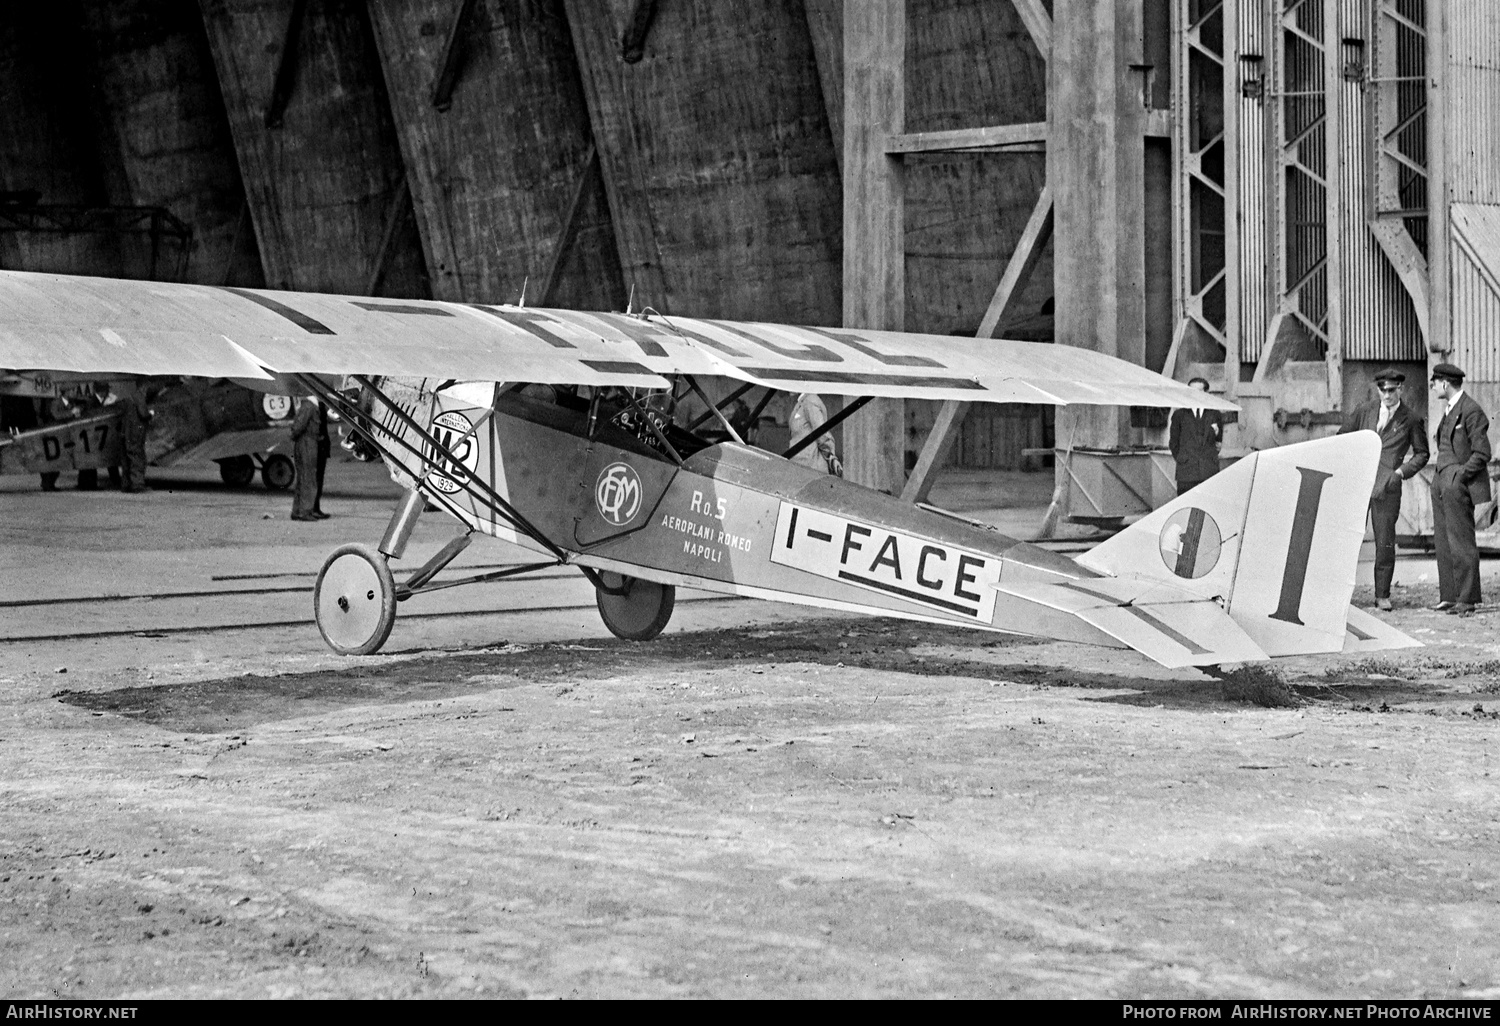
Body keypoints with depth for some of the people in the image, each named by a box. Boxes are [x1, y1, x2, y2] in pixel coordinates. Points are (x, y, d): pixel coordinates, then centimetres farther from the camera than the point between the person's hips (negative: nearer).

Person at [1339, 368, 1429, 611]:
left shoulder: (1411, 419, 4)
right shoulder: (1364, 411, 9)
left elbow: (1421, 453, 11)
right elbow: (1342, 438, 19)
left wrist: (1402, 472, -4)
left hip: (1386, 486, -2)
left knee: (1385, 542, -1)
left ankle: (1382, 595, 8)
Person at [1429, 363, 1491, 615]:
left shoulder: (1471, 411, -12)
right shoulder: (1448, 410, 17)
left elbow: (1482, 453, -15)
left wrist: (1459, 477, -16)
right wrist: (1441, 478, 14)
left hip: (1458, 483, -9)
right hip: (1442, 481, 9)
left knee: (1461, 543, -5)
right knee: (1443, 542, 9)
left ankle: (1467, 599, -1)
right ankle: (1449, 596, 13)